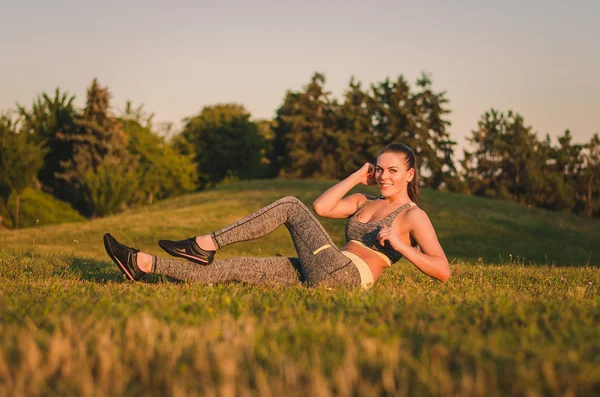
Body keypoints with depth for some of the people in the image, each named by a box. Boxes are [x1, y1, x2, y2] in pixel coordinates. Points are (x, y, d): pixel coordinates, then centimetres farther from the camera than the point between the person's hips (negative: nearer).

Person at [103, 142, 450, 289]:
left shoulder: (414, 217, 3)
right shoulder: (364, 203, 23)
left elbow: (444, 272, -7)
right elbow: (322, 207, 8)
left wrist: (400, 246, -17)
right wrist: (358, 178, 14)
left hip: (343, 275, -7)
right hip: (316, 277, 7)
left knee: (291, 206, -12)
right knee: (232, 269, -3)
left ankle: (206, 245, -14)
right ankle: (142, 264, -6)